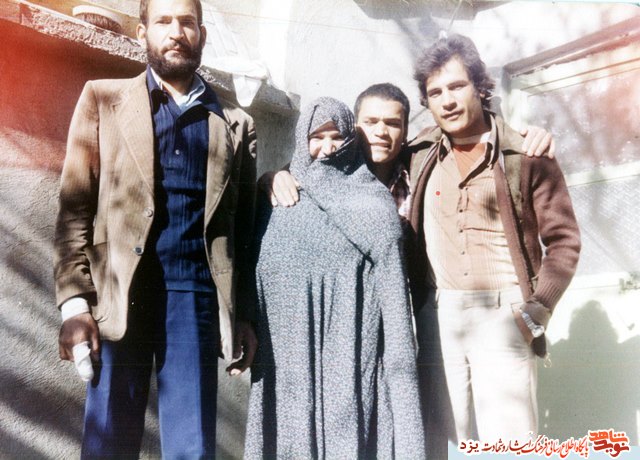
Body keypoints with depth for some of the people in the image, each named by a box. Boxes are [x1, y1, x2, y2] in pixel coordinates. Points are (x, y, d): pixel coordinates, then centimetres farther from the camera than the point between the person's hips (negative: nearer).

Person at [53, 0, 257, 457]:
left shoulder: (235, 123, 12)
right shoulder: (103, 99, 9)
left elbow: (244, 230, 11)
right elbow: (75, 208, 3)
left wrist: (244, 315, 6)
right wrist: (75, 301, -7)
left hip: (195, 297, 1)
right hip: (120, 296, 0)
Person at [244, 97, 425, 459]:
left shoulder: (372, 202, 5)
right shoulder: (279, 198, 13)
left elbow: (391, 281, -2)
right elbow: (260, 274, 13)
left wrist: (399, 358, -9)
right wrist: (247, 336, 6)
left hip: (352, 345, -2)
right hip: (290, 346, 3)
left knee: (350, 428, -4)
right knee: (293, 427, 4)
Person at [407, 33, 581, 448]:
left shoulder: (527, 156, -2)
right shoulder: (418, 155, 6)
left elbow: (563, 239, 1)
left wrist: (537, 310, -9)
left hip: (504, 315, -3)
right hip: (437, 314, 3)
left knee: (508, 439, -2)